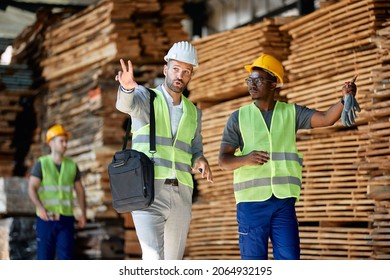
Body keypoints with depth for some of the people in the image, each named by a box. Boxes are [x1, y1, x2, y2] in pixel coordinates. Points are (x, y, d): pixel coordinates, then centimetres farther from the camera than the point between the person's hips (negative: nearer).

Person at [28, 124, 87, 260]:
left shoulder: (72, 165, 9)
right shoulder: (41, 164, -1)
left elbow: (79, 190, 16)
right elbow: (31, 188, -9)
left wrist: (83, 213, 9)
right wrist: (40, 208, -25)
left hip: (66, 218, 2)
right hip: (46, 218, -2)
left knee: (66, 256, -5)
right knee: (45, 255, 0)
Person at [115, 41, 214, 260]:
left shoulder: (194, 112, 18)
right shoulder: (146, 96, 3)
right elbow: (126, 104, -20)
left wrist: (201, 162, -4)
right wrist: (127, 88, -44)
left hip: (181, 193, 5)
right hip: (149, 191, -5)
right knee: (154, 259, -21)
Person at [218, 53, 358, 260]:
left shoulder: (291, 113, 9)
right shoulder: (238, 117, 6)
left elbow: (326, 118, -5)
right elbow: (223, 160, 1)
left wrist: (345, 99, -25)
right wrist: (245, 159, -21)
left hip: (283, 202, 1)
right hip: (251, 202, -1)